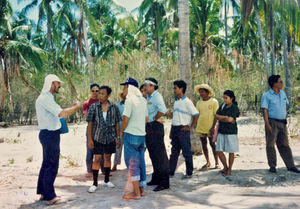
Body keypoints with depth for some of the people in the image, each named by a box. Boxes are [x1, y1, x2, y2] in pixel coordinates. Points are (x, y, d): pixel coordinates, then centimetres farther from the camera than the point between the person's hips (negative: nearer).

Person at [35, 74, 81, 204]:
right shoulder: (45, 98, -18)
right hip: (49, 134, -11)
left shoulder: (47, 98, 16)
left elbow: (58, 114, 17)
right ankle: (49, 196, 4)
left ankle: (43, 193, 26)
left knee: (47, 164, 16)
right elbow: (62, 114, -26)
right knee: (52, 165, -4)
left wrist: (73, 108, 11)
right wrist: (77, 107, -13)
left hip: (50, 135, 11)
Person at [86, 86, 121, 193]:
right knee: (97, 159, -3)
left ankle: (106, 181, 25)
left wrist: (118, 137, 4)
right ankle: (95, 183, 8)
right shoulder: (94, 107, -4)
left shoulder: (114, 107, 0)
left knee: (108, 158, 12)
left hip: (110, 137, 2)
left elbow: (117, 123, 6)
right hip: (98, 137, -2)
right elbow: (90, 124, -3)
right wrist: (90, 139, -7)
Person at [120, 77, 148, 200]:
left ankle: (136, 193, 2)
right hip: (142, 134, 8)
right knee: (140, 162, 13)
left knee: (132, 163, -2)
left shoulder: (130, 99, -13)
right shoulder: (143, 100, 12)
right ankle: (141, 189, 21)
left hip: (131, 135, -8)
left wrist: (122, 131, -2)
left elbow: (126, 118, -17)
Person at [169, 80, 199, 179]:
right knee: (174, 152, 11)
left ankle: (189, 173, 11)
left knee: (186, 152, 1)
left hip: (183, 130, -7)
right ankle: (170, 172, 17)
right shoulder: (176, 102, 14)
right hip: (175, 129, 8)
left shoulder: (187, 102, -9)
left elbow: (196, 115, -11)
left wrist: (190, 127, -11)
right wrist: (171, 131, 16)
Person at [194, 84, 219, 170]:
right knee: (204, 145, 10)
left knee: (213, 144, 3)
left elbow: (216, 115, -7)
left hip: (210, 128, -4)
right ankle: (208, 162, 22)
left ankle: (217, 162, 15)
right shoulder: (199, 103, 7)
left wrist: (213, 127, -13)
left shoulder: (214, 101, -6)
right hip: (201, 127, 4)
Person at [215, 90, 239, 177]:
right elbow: (216, 116, 1)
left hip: (231, 132, -6)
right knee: (219, 151, 5)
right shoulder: (222, 106, 9)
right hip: (221, 131, 6)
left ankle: (229, 170, 18)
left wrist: (221, 118, -5)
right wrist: (225, 117, -12)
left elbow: (230, 119, -18)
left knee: (231, 152, 5)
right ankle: (225, 167, 24)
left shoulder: (234, 108, -8)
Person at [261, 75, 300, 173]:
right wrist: (267, 124, -19)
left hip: (282, 122, 6)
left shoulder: (282, 93, 11)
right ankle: (272, 166, 11)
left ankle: (290, 165, 14)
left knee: (284, 145, 9)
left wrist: (285, 114, 14)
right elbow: (265, 110, -13)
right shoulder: (266, 95, -8)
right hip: (272, 123, -6)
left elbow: (286, 105, 26)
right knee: (270, 145, 2)